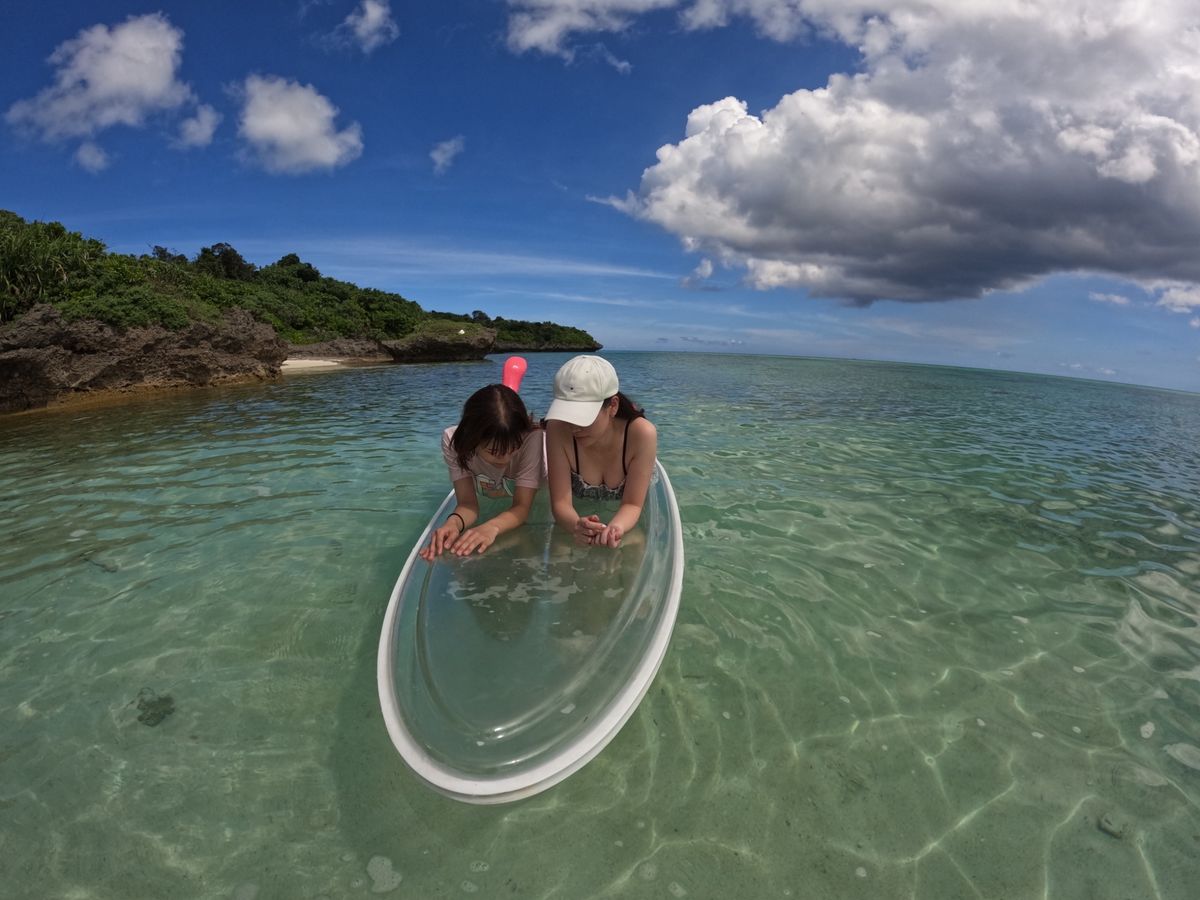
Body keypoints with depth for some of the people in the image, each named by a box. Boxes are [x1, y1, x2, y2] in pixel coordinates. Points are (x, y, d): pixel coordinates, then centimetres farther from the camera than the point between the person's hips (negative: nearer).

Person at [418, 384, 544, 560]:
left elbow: (522, 506, -47)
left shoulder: (531, 437, -48)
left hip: (533, 491, -1)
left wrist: (491, 527, -70)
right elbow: (467, 502, -40)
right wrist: (453, 522, -65)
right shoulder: (453, 440, -41)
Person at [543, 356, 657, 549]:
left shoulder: (642, 434, -30)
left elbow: (632, 504, -24)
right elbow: (561, 502, -26)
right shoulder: (558, 430, -28)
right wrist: (577, 526, -49)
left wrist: (615, 528, -47)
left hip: (626, 523, -3)